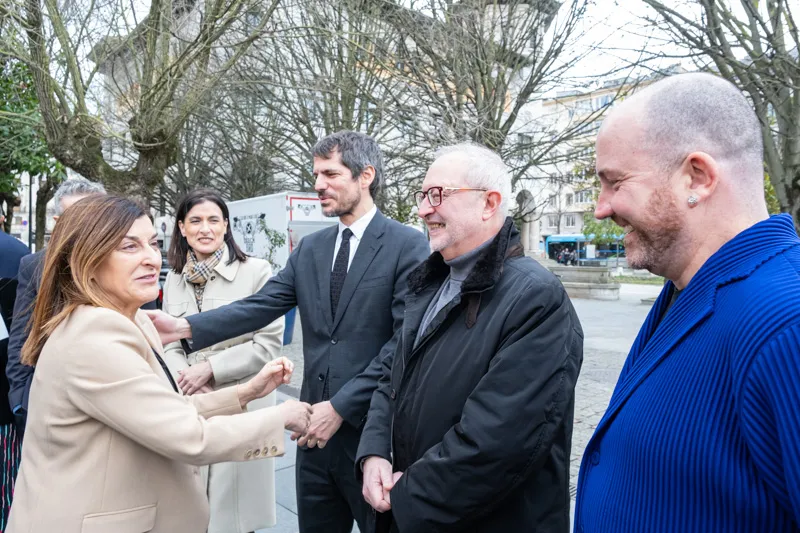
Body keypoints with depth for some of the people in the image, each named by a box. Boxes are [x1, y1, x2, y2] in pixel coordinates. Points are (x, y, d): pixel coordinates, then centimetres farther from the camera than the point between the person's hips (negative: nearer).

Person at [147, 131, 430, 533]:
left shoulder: (408, 245, -10)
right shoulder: (309, 249, 8)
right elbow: (259, 306, -1)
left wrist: (340, 406, -16)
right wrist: (185, 327, -15)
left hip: (373, 428, -5)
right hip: (317, 426, 5)